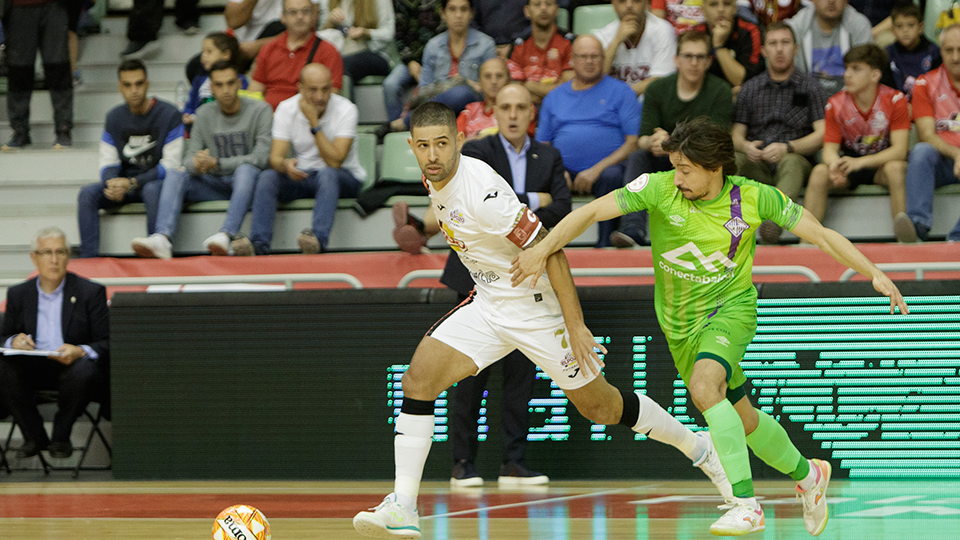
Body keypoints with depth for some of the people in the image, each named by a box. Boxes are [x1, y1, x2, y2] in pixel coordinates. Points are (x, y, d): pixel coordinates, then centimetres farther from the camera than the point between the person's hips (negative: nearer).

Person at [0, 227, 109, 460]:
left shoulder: (91, 292, 1)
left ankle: (61, 436, -11)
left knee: (83, 372, -38)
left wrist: (80, 352, -26)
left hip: (74, 364, -2)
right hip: (33, 368, 2)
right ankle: (34, 436, -9)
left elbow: (106, 344, -3)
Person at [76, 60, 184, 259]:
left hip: (156, 181, -5)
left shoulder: (168, 114, -9)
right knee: (87, 194, -20)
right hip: (124, 182, 5)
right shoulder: (114, 117, 6)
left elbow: (170, 167, -13)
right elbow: (108, 164, 7)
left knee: (152, 190, -39)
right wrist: (111, 183, -19)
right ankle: (88, 258, -23)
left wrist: (133, 183, -24)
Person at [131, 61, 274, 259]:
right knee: (175, 178, -21)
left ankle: (226, 235, -55)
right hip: (215, 185, 4)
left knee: (246, 170, -38)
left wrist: (216, 163, -21)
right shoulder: (205, 114, 9)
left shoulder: (260, 111, -4)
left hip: (247, 183, -4)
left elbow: (260, 158, -14)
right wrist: (197, 164, -22)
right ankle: (162, 239, -45)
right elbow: (191, 157, 5)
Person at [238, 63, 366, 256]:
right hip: (301, 176, 3)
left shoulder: (346, 110, -13)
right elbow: (275, 157, -11)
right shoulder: (286, 109, -4)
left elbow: (334, 162, -23)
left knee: (327, 174, -37)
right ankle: (259, 244, -36)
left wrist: (314, 123, -27)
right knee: (267, 176, -25)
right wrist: (286, 165, -36)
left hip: (344, 178, -3)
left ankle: (318, 238, -54)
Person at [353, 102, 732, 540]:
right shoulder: (437, 182, -2)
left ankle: (697, 446, 29)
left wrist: (575, 324, -23)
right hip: (487, 303, 7)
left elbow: (547, 249, -24)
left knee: (600, 408, 5)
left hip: (537, 307, -7)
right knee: (418, 379, -12)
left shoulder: (482, 192, -28)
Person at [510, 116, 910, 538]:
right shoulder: (659, 188, -16)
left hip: (730, 308, -4)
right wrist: (542, 249, -31)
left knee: (704, 387, -33)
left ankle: (745, 504, -31)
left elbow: (820, 234, -8)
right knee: (741, 420, 14)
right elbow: (592, 211, -19)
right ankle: (806, 475, 43)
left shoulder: (753, 198, -16)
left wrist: (874, 273, -14)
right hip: (680, 325, 4)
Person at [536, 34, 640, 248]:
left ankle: (605, 243, -34)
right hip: (565, 171, 2)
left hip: (606, 167, -2)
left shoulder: (620, 91, 11)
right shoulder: (554, 97, 22)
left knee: (612, 176, -37)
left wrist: (596, 170, -12)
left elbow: (633, 142, 1)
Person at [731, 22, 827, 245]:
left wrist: (787, 147, -17)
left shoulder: (810, 86, 10)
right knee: (732, 159, -31)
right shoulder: (750, 88, 18)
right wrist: (746, 147, -13)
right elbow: (737, 134, 13)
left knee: (791, 162, -38)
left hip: (795, 160, -3)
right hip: (756, 164, 3)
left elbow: (822, 134, 1)